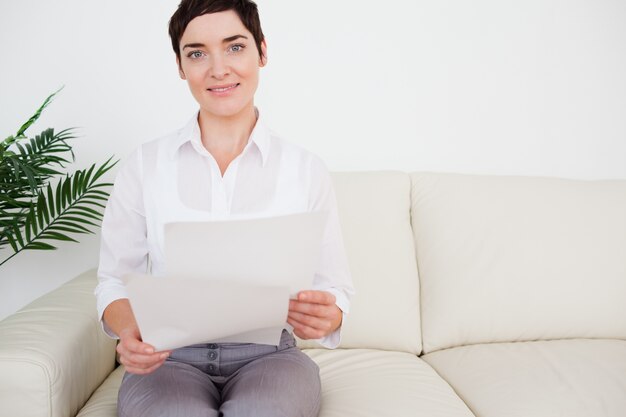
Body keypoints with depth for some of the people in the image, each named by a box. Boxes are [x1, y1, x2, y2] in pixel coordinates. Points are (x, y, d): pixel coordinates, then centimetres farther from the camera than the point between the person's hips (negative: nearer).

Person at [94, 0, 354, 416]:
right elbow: (115, 280, 6)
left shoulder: (306, 170, 1)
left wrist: (326, 316, -21)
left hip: (267, 355, 0)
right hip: (169, 358, 1)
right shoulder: (144, 165, 2)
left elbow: (335, 290, 3)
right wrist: (129, 331, -16)